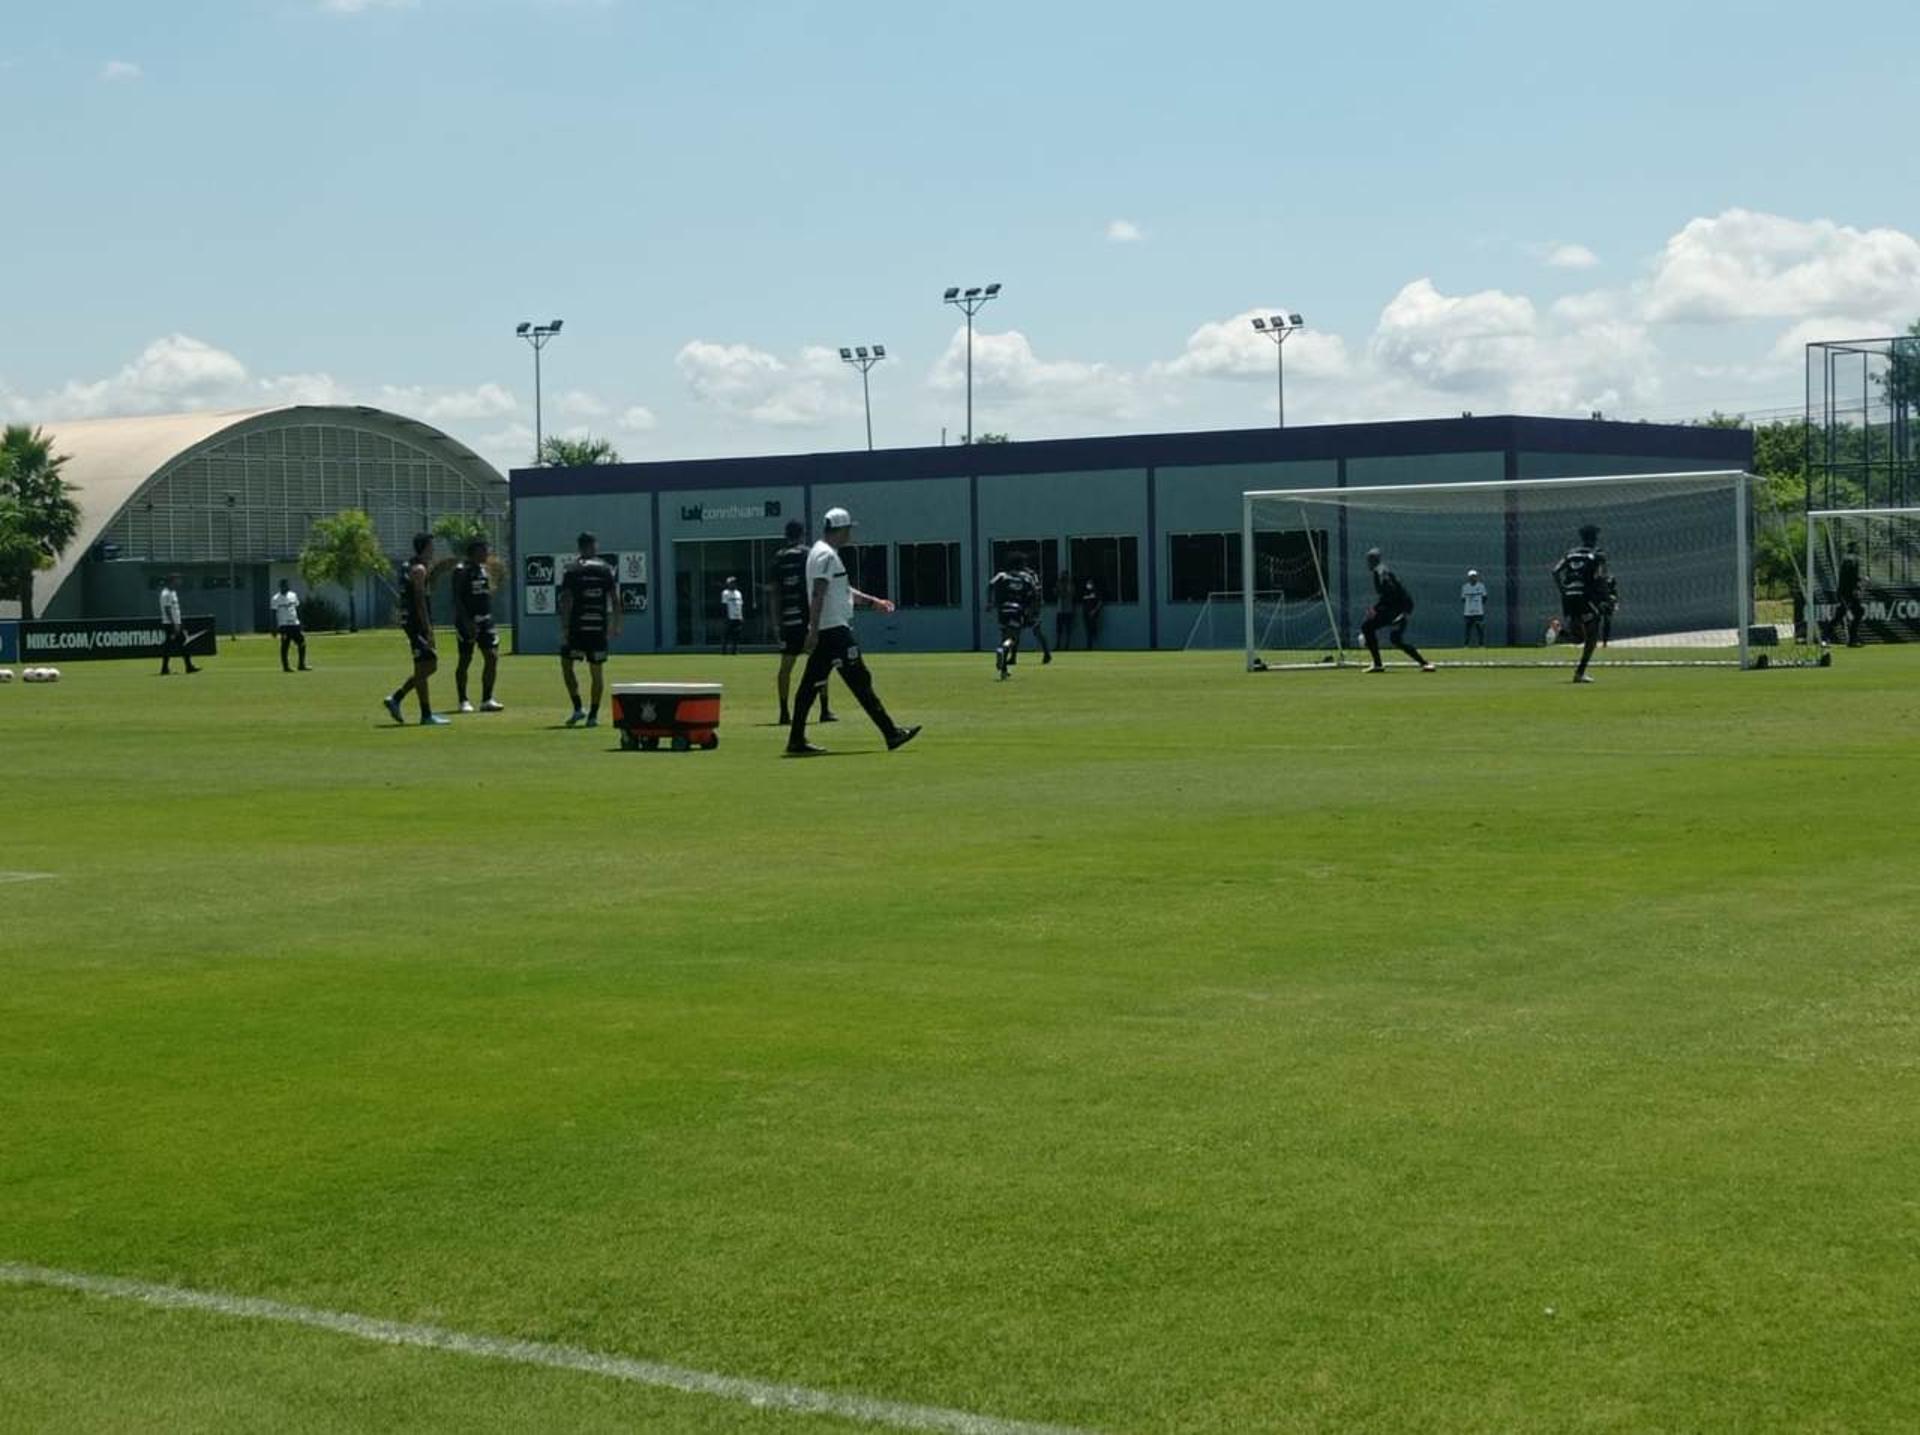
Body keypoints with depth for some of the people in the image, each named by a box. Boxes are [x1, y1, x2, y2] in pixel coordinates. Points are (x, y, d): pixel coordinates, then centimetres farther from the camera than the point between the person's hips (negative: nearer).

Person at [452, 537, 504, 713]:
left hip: (485, 619, 7)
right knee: (465, 659, 0)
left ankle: (487, 700, 4)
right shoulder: (461, 570, -9)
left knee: (492, 657, -1)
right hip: (468, 621, -7)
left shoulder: (484, 569, 14)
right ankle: (463, 701, 8)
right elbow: (457, 598, -14)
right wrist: (466, 622, -20)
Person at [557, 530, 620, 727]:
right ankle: (593, 715, 6)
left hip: (577, 628, -2)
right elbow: (615, 600, 3)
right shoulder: (607, 570, 5)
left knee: (566, 665, 11)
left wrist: (564, 629, -6)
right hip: (599, 628, 2)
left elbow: (566, 602, -7)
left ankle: (578, 708, -2)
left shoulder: (572, 571, -2)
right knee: (598, 671, 8)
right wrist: (615, 626, 9)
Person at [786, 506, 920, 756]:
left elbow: (843, 590, 28)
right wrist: (814, 631, -25)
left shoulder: (823, 553, 20)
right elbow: (817, 595, -21)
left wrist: (872, 602, 26)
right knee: (859, 680, -7)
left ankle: (796, 741, 5)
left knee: (811, 684, 7)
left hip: (823, 632, 11)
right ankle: (891, 733, -5)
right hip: (834, 630, -11)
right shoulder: (827, 555, -13)